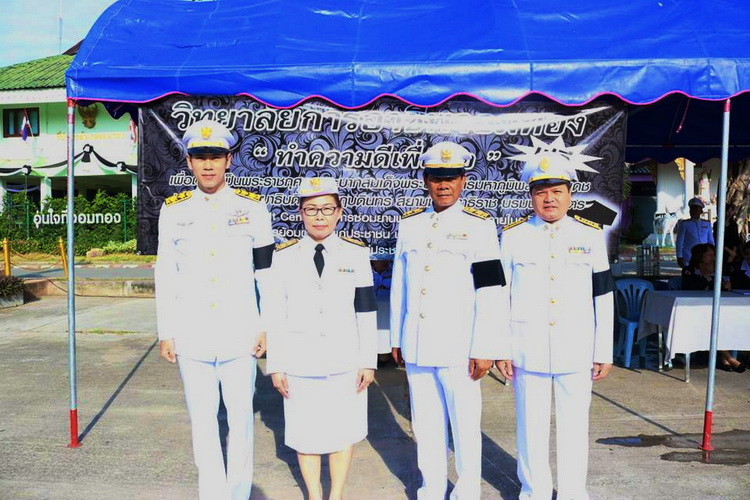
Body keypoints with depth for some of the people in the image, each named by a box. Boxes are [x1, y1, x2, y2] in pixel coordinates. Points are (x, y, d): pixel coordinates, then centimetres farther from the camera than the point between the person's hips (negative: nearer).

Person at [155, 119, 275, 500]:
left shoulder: (252, 207, 0)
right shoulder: (173, 210, 5)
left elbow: (267, 273, 3)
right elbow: (166, 276, 8)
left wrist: (267, 327, 1)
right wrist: (166, 333, 7)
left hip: (239, 336, -1)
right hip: (192, 337, 2)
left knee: (240, 415, 7)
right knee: (202, 419, 10)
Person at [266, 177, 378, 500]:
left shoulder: (356, 254, -1)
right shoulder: (284, 256, -1)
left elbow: (366, 313, 0)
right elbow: (276, 315, 0)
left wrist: (368, 361, 0)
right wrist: (275, 366, -1)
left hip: (345, 362, 0)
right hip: (300, 363, 0)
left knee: (343, 430, 11)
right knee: (305, 432, 11)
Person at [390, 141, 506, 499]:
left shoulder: (479, 225, -5)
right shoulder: (409, 224, 8)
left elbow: (489, 292, -8)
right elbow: (399, 286, 12)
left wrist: (483, 349, -11)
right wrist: (397, 339, 13)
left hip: (458, 348, -4)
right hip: (416, 346, 4)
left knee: (465, 422, 7)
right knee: (426, 423, 14)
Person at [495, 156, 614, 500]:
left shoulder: (591, 236, 1)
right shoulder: (513, 236, -1)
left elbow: (603, 297, 4)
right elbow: (501, 297, 1)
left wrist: (604, 352, 4)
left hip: (576, 352, 1)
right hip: (527, 352, 0)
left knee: (575, 425, 11)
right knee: (531, 426, 10)